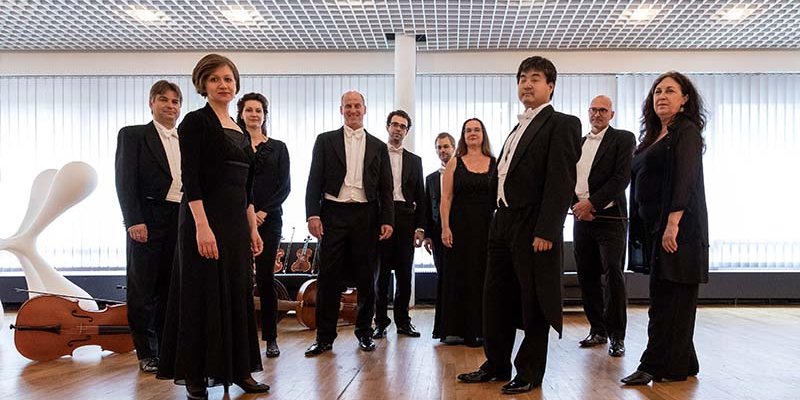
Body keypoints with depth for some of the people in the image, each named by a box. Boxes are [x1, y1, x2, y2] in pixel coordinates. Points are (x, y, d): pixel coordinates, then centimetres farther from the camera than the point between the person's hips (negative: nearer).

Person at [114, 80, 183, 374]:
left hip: (182, 222, 4)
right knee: (143, 289, 3)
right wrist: (134, 221, -15)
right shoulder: (132, 135, 4)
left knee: (171, 289, 10)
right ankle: (146, 352, 12)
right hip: (147, 223, -4)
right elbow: (125, 181, -5)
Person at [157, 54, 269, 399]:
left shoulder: (240, 131, 15)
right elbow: (190, 179, -15)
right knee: (203, 296, 0)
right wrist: (202, 226, -22)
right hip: (205, 218, -7)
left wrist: (253, 228, 13)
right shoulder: (196, 121, -6)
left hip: (237, 222, 7)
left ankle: (238, 370, 22)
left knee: (237, 294, 11)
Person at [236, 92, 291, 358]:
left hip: (269, 219, 0)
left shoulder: (278, 147, 11)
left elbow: (285, 186, 4)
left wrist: (265, 211, -8)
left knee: (266, 277, 1)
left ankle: (271, 338, 9)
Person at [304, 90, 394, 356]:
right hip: (333, 214, -1)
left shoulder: (378, 146, 12)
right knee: (328, 277, 0)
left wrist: (387, 220, 0)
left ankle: (364, 331, 21)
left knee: (366, 277, 6)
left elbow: (385, 188, 10)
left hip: (366, 216, 1)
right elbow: (314, 181, 3)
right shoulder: (325, 141, 9)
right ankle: (325, 337, 9)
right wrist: (312, 214, -8)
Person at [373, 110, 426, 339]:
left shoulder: (414, 160, 17)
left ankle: (402, 320, 15)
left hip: (405, 219, 3)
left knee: (404, 273, 4)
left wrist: (420, 227, 4)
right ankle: (381, 322, 10)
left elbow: (420, 196, 13)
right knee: (381, 272, 1)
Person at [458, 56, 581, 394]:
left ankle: (530, 372, 16)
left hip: (533, 227, -8)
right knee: (496, 298, 13)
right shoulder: (518, 129, 20)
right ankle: (496, 364, 26)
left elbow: (562, 181, -15)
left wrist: (546, 231, -21)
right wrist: (498, 222, 11)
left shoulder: (562, 124, -6)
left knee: (533, 301, 3)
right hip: (503, 224, 8)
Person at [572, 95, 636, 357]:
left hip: (609, 218, -5)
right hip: (582, 218, 5)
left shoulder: (623, 139, 1)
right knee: (587, 276, 7)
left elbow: (622, 178, -10)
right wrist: (576, 205, -5)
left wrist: (591, 203, -15)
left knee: (613, 276, -6)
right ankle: (597, 330, 18)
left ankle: (616, 336, 2)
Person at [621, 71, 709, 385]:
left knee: (668, 299, -5)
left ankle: (657, 366, 2)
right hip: (653, 227, 8)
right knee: (663, 298, 11)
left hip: (678, 228, -8)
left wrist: (673, 224, -24)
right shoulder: (654, 136, 18)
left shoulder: (686, 132, -5)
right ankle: (680, 364, 21)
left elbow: (685, 180, -16)